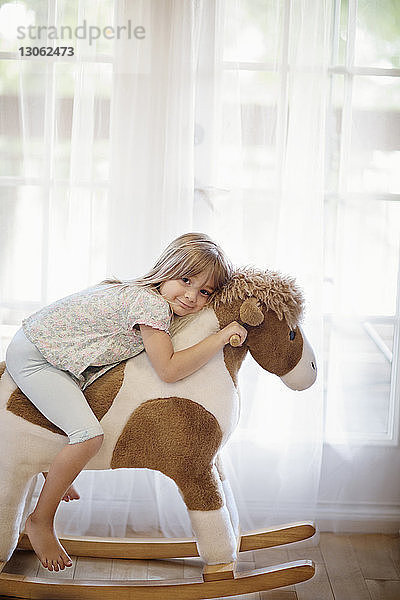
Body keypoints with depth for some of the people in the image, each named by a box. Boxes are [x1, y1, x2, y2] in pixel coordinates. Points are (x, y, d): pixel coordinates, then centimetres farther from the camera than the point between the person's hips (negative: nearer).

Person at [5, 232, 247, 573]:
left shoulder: (161, 301, 4)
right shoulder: (153, 304, -25)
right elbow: (169, 370, -28)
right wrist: (222, 337, -26)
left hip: (51, 351, 10)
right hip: (32, 357, -10)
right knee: (89, 436, -22)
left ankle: (54, 473, 46)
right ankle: (41, 522, -6)